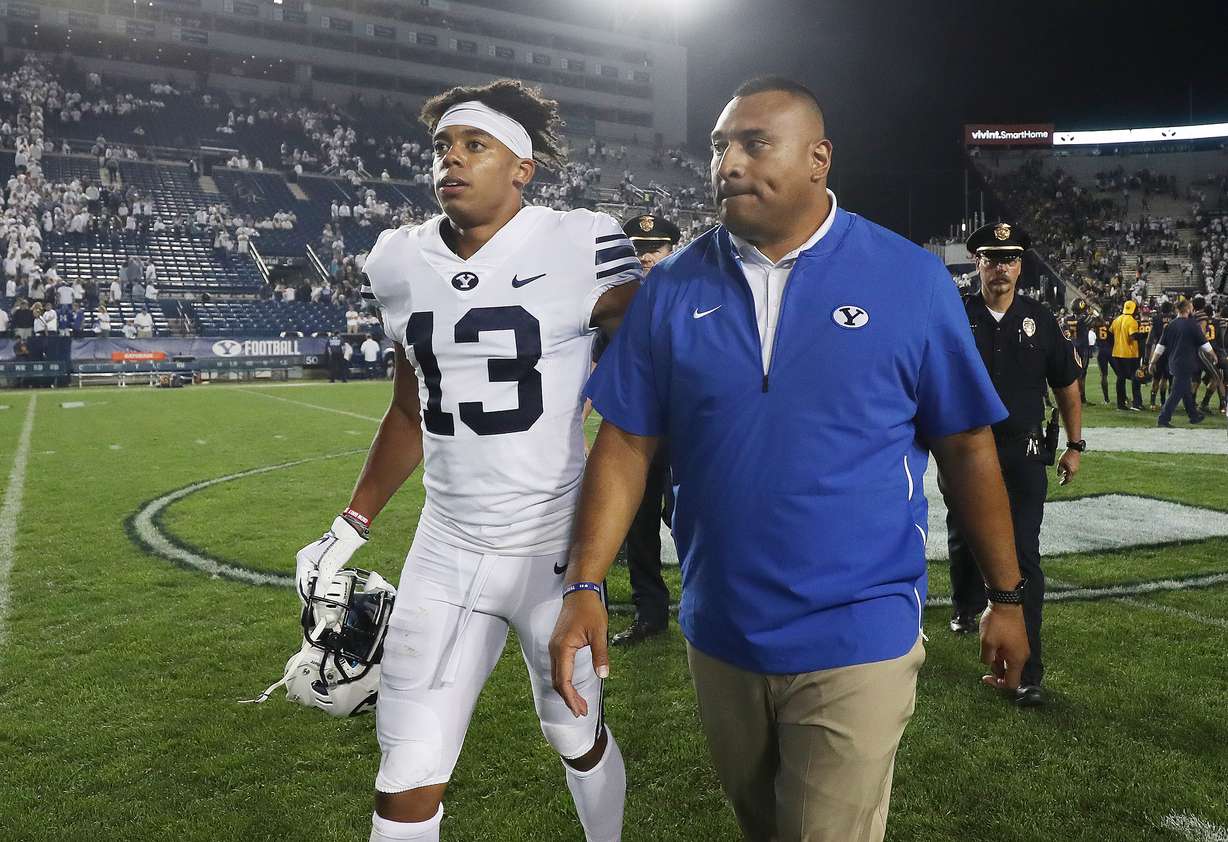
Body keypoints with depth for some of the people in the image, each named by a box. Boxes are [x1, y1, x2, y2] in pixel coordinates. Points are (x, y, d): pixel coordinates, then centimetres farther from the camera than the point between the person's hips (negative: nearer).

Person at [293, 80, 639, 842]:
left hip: (556, 547, -3)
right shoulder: (403, 262, 4)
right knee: (408, 777, 6)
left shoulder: (581, 249, -11)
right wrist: (349, 528, 15)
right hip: (445, 551, 4)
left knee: (578, 738, 18)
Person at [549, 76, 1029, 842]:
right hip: (718, 634, 4)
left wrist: (1006, 596, 3)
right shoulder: (674, 286, -3)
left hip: (856, 640, -3)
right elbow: (627, 442, -2)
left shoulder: (911, 279, -9)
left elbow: (966, 446, -2)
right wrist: (585, 584, -10)